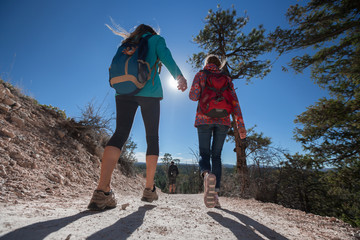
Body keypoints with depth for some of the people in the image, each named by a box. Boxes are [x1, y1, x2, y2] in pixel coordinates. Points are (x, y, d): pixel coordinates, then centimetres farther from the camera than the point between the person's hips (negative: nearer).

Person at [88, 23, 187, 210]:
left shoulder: (127, 44, 30)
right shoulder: (155, 39, 18)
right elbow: (165, 56, -3)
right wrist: (179, 76, -15)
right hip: (149, 92, -3)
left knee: (120, 133, -9)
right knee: (152, 137, 2)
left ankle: (102, 189, -25)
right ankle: (149, 189, 4)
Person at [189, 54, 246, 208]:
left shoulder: (200, 74, 12)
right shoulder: (226, 78, 17)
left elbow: (193, 96, -2)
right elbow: (234, 101, 6)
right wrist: (240, 125, 1)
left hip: (204, 119, -2)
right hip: (223, 120, 2)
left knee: (204, 154, 3)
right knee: (216, 156, 9)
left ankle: (207, 174, -31)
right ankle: (215, 193, 0)